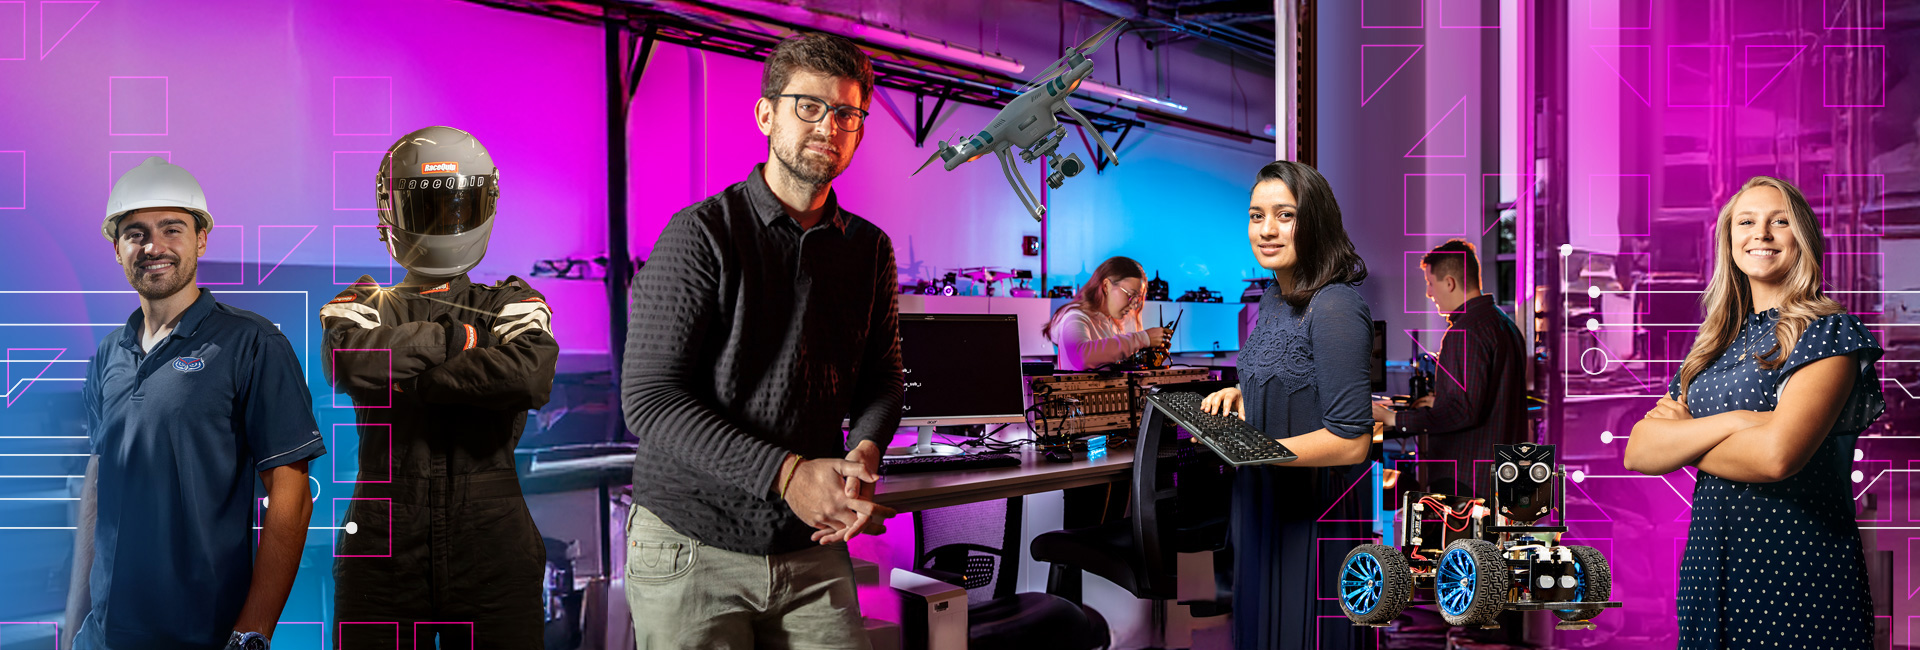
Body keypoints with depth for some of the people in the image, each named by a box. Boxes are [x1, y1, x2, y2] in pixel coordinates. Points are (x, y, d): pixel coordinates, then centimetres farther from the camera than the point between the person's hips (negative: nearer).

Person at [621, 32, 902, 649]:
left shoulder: (871, 249, 8)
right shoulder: (701, 233, -9)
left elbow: (883, 378, 10)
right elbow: (649, 399, -14)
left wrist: (864, 453, -13)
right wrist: (786, 473, -24)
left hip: (813, 549, 4)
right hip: (692, 550, -4)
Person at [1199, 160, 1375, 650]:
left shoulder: (1335, 308, -22)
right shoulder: (1274, 297, 7)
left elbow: (1351, 441, -23)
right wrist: (1242, 394, 2)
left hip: (1313, 516, -9)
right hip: (1264, 500, 9)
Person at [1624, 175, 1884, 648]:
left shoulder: (1827, 333, -6)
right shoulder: (1717, 344, 11)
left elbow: (1776, 454, -23)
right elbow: (1637, 452, -1)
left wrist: (1683, 438, -6)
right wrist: (1730, 421, -16)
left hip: (1798, 566, -5)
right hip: (1711, 559, 5)